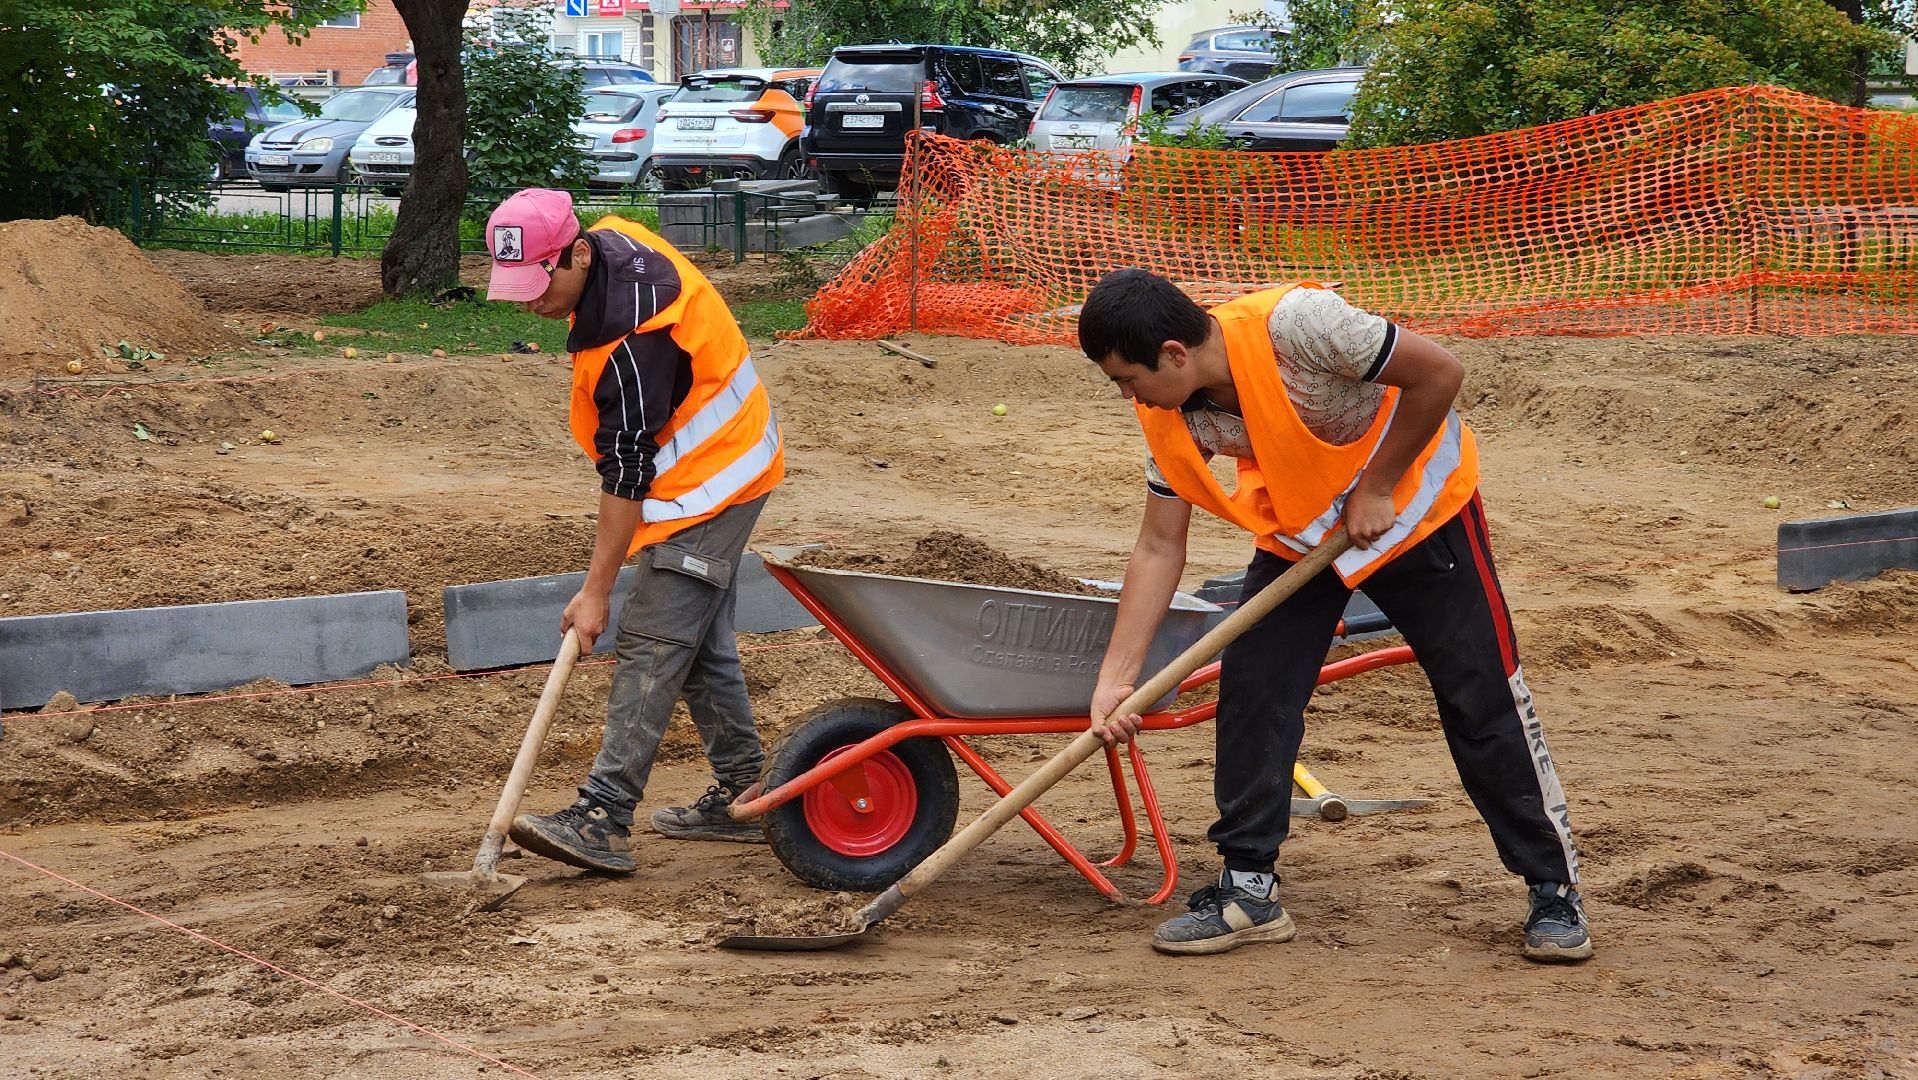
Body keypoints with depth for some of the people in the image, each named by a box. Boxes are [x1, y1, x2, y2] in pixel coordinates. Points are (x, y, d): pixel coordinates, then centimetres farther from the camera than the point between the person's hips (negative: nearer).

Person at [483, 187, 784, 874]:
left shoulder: (629, 342, -32)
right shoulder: (611, 238, -3)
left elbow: (626, 473, -28)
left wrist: (596, 591, -24)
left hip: (708, 483, -11)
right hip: (725, 464, 11)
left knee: (651, 648, -14)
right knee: (701, 638, 16)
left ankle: (603, 820, -18)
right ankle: (743, 796, 24)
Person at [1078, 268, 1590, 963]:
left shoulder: (1293, 324, -36)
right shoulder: (1168, 418, -16)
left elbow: (1438, 372, -28)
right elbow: (1158, 550, -9)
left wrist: (1373, 490, -21)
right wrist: (1115, 680, -15)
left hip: (1414, 506, -5)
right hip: (1297, 532, 5)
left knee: (1483, 698, -4)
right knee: (1249, 691, -6)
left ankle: (1554, 889, 8)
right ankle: (1248, 890, 6)